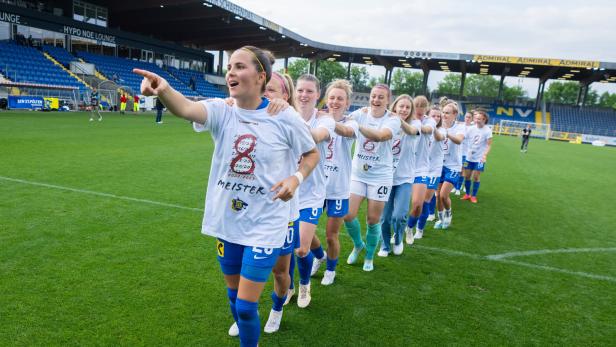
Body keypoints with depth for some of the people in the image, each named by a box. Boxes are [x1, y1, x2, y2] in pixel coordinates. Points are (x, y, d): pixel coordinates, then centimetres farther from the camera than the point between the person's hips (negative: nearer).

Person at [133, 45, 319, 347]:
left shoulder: (284, 117, -12)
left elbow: (312, 154, 3)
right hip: (227, 222, 4)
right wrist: (164, 90, -50)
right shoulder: (221, 111, -6)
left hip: (265, 226, -4)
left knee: (245, 305, 0)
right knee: (233, 295, 22)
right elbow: (186, 109, -29)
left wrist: (296, 178, -17)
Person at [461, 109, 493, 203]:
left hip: (479, 158, -3)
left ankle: (473, 196, 16)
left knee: (476, 177, 0)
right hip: (469, 157, 3)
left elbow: (489, 145, -12)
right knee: (467, 176, 7)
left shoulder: (487, 130, -12)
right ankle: (467, 194, 23)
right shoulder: (471, 128, -3)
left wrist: (485, 155, -26)